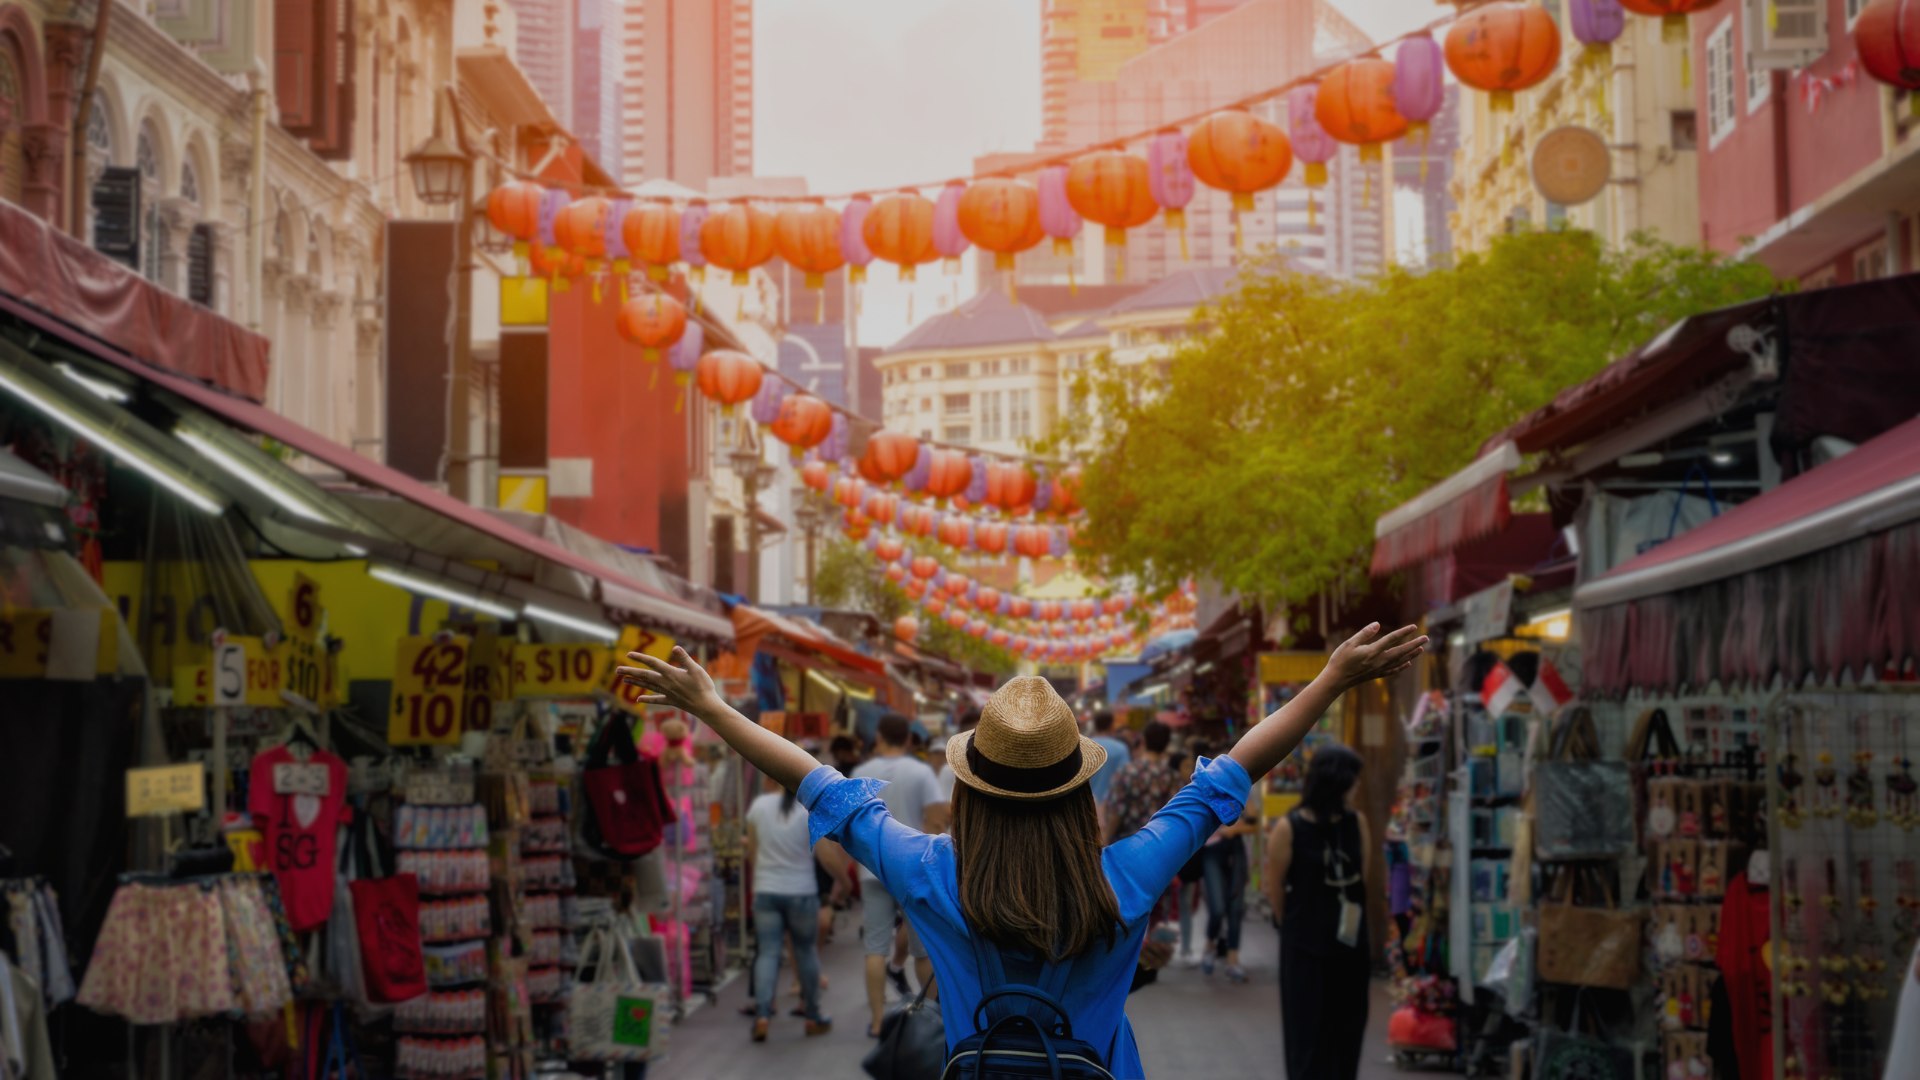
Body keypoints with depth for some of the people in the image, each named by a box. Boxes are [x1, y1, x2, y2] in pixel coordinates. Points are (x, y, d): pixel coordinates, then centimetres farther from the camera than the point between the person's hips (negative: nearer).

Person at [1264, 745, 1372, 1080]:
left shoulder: (1357, 823, -2)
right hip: (1305, 949, -4)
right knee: (1309, 1034, -1)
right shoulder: (1289, 829, -13)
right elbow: (1275, 889, -3)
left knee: (1346, 1032, 12)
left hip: (1350, 944, 4)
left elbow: (1364, 877, 7)